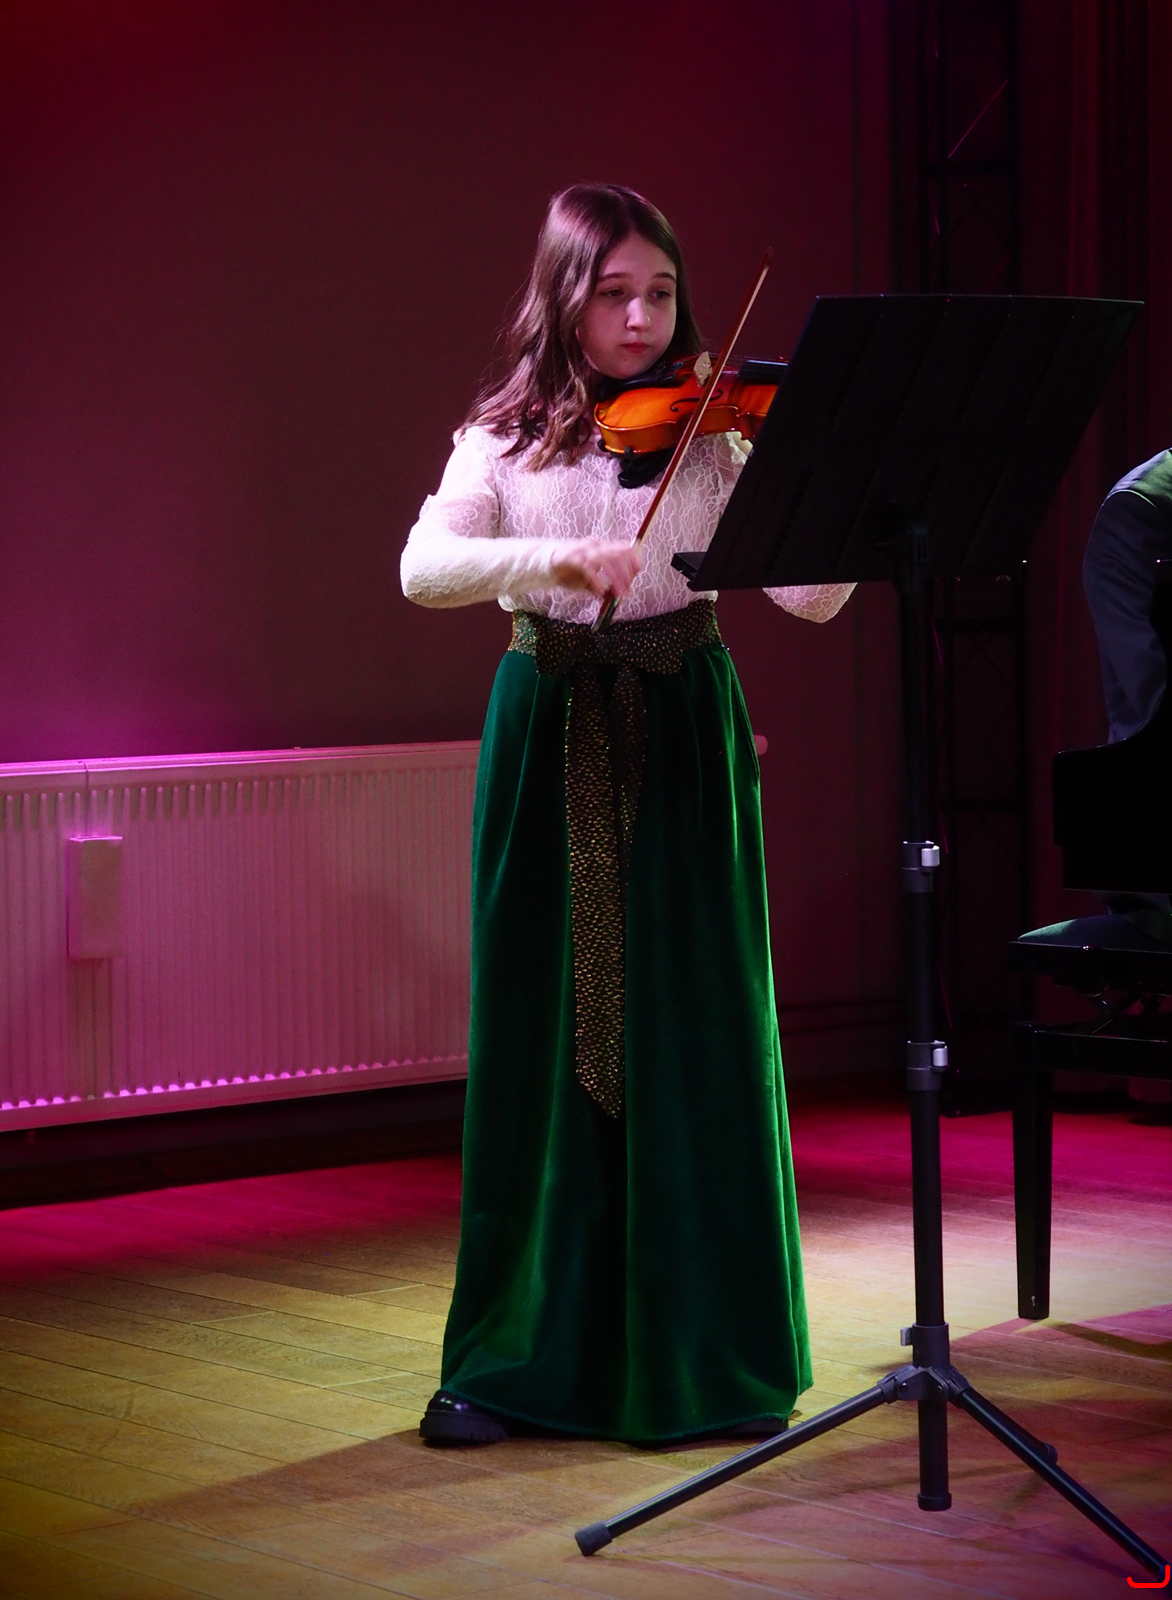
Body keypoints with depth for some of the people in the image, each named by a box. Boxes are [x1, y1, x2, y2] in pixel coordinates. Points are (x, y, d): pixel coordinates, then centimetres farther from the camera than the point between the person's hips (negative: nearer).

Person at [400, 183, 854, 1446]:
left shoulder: (715, 433, 4)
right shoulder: (503, 440, 4)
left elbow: (807, 591, -6)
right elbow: (424, 567, -12)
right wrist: (552, 555, -28)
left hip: (683, 740, 0)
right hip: (548, 739, 0)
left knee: (694, 1039, -1)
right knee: (543, 1041, 3)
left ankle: (709, 1352, 7)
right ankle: (516, 1355, 11)